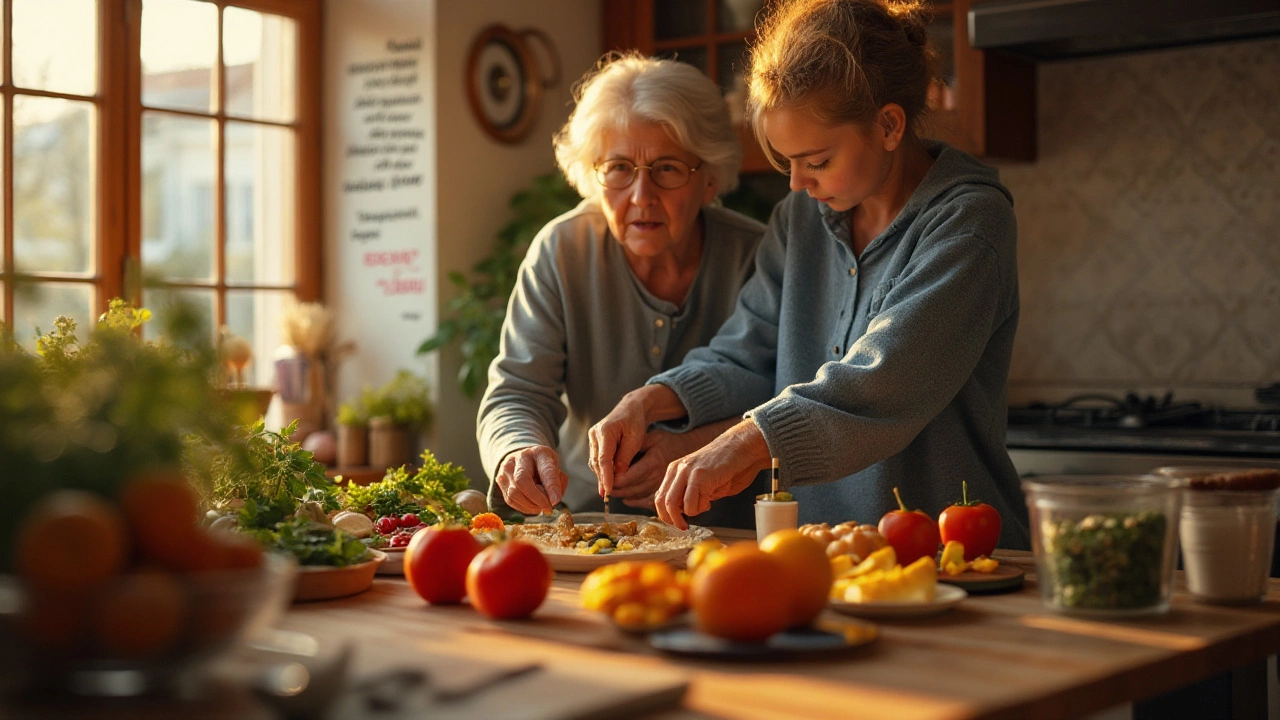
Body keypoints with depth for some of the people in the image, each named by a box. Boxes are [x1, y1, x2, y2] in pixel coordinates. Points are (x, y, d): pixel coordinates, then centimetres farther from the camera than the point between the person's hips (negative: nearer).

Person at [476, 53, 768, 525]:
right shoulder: (560, 252, -3)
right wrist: (521, 452, -29)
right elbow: (517, 394, -7)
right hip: (584, 524, 1)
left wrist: (696, 449, -24)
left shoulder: (756, 257, -8)